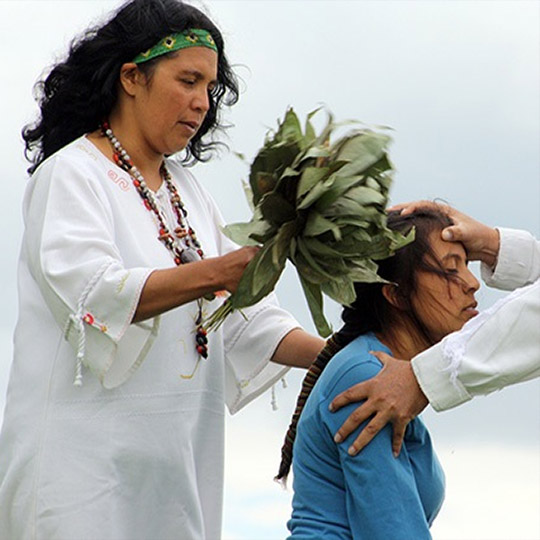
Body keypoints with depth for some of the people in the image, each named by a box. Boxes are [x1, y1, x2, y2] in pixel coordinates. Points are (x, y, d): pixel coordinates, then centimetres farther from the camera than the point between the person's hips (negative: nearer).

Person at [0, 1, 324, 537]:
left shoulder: (186, 191, 20)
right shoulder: (70, 175, -4)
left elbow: (243, 316, 15)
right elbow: (89, 294, -21)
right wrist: (214, 274, -33)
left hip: (176, 462, 7)